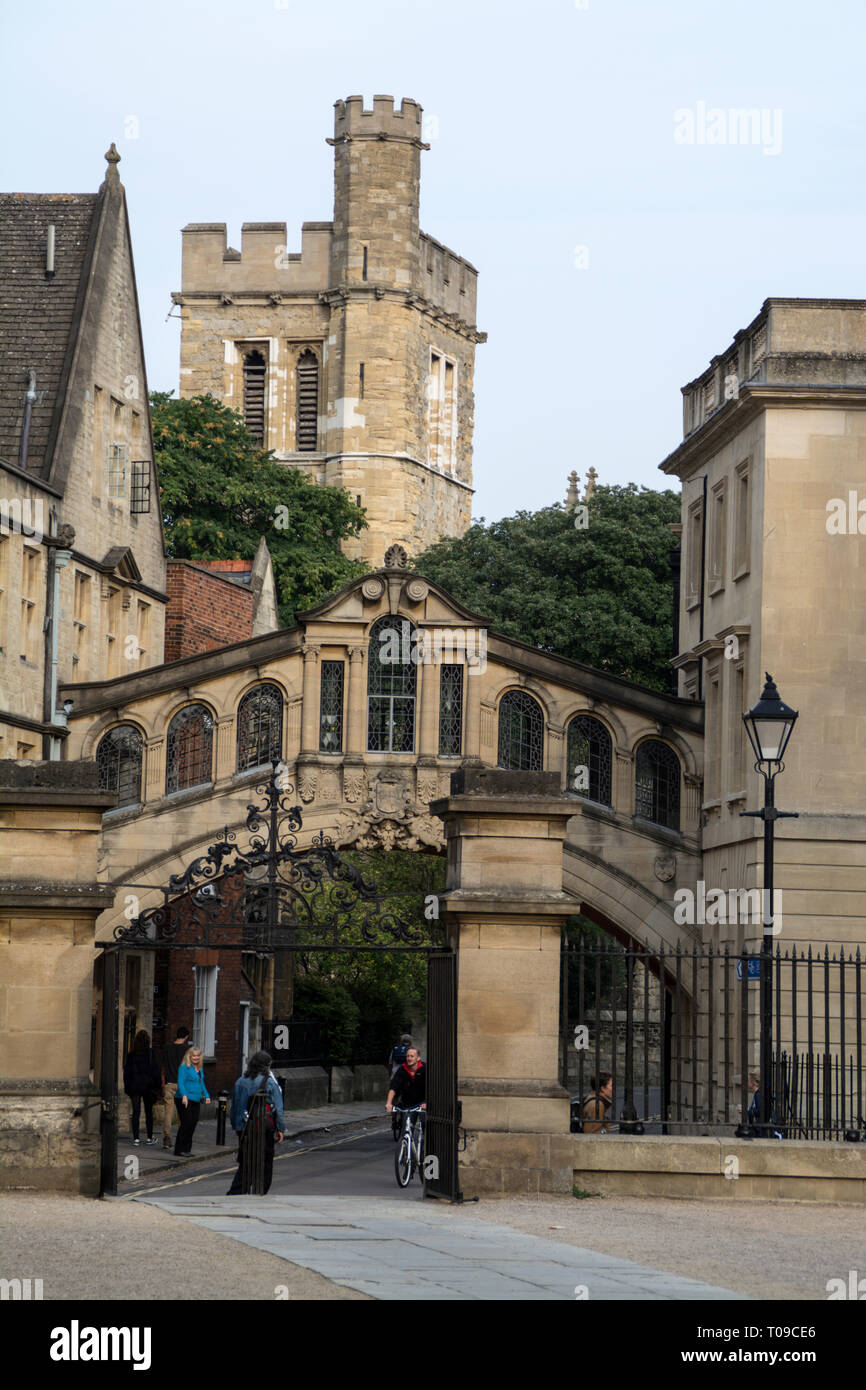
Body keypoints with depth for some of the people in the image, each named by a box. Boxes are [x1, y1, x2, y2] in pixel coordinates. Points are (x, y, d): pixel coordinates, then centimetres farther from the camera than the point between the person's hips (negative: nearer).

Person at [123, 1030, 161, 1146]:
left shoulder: (131, 1054, -1)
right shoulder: (150, 1053, -7)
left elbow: (126, 1070, 2)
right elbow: (155, 1070, -7)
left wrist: (127, 1086, 9)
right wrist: (156, 1086, -1)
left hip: (134, 1086, 1)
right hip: (148, 1086, -1)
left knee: (136, 1112, 3)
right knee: (149, 1112, 10)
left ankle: (136, 1138, -1)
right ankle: (150, 1138, 15)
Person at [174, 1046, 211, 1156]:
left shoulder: (200, 1069, 18)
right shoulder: (184, 1068, -6)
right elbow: (180, 1083, -15)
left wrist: (206, 1096, 20)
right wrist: (184, 1096, -27)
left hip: (196, 1101, 8)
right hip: (185, 1100, -8)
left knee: (193, 1123, 6)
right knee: (186, 1123, -12)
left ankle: (187, 1149, 15)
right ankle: (179, 1150, -6)